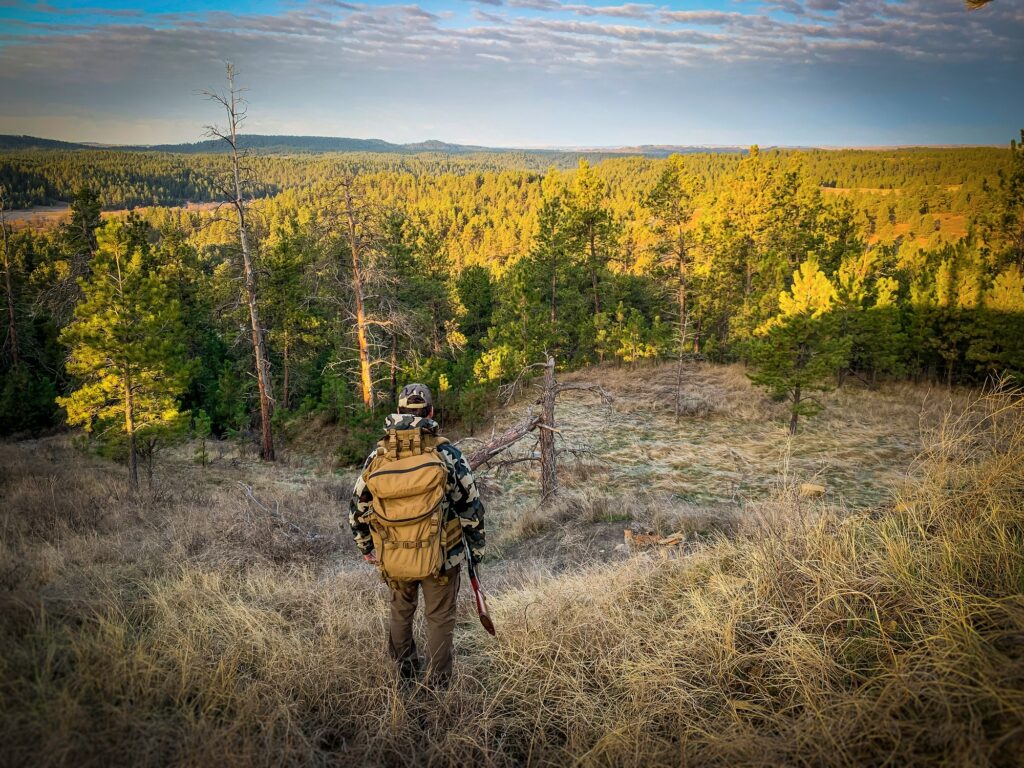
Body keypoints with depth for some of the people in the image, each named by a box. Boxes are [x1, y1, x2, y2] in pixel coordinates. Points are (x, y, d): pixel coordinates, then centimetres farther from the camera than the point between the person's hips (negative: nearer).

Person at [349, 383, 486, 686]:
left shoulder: (377, 456, -2)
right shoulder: (446, 454, -12)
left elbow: (357, 508, 7)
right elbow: (470, 506, -7)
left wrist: (366, 548, 21)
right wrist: (476, 547, 7)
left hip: (393, 558, 3)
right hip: (440, 557, -3)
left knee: (401, 611, 25)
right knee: (439, 618, 14)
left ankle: (405, 670, 41)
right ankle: (438, 682, 26)